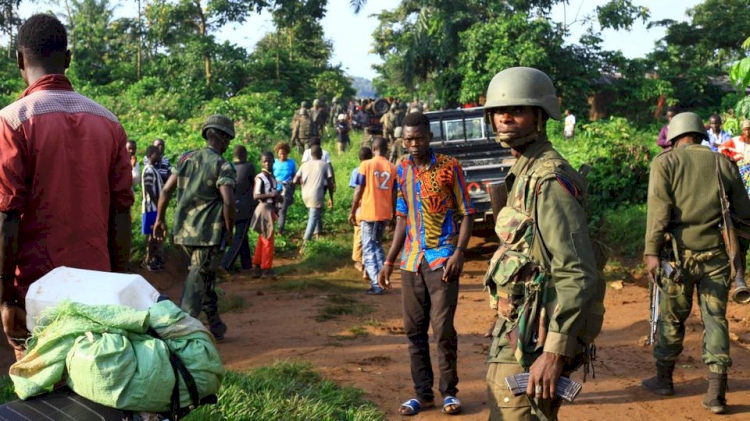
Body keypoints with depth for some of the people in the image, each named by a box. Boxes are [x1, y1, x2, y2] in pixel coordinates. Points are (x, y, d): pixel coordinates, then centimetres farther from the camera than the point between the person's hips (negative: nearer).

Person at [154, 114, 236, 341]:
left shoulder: (186, 158, 9)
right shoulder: (222, 165, -9)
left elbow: (166, 190, 9)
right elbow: (228, 202, -19)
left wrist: (160, 219, 19)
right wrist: (229, 232, -7)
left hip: (184, 231, 7)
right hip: (210, 234, -7)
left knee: (206, 275, 21)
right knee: (197, 284, -1)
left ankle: (215, 325, 29)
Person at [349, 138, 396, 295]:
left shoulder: (366, 165, -6)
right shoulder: (393, 168, 3)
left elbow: (359, 190, -7)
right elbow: (394, 193, 5)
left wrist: (352, 212, 1)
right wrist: (394, 213, 16)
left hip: (368, 212, -4)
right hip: (385, 213, 4)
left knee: (368, 248, 1)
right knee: (378, 245, 20)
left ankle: (376, 284, -8)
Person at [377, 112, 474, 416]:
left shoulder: (449, 167, -5)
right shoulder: (402, 170, 9)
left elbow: (466, 214, -4)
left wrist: (459, 253, -16)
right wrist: (389, 260, 12)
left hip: (442, 258, -5)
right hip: (411, 261, 5)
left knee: (443, 328, -5)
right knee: (414, 329, 7)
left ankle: (449, 391, 12)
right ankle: (423, 393, 18)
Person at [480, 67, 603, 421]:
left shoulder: (549, 180, -18)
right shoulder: (523, 173, 13)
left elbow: (578, 275, -23)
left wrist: (555, 352, -26)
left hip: (530, 344, -10)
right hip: (514, 333, 10)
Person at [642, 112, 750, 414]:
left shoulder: (665, 161, 0)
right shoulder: (724, 163, 9)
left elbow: (658, 209, -10)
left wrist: (652, 251, -11)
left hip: (681, 252, -2)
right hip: (717, 253, 2)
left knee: (671, 317, 11)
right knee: (715, 319, 7)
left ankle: (664, 379, 25)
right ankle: (716, 393, 5)